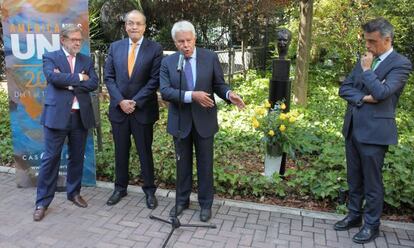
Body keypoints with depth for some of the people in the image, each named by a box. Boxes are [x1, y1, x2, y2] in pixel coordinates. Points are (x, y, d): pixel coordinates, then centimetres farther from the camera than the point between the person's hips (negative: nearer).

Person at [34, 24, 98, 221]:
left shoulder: (86, 60, 12)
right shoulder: (50, 57, 3)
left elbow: (94, 83, -3)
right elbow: (52, 77, -17)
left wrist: (69, 84, -12)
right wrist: (78, 78, -11)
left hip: (81, 116, 4)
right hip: (57, 115, -3)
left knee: (77, 157, 12)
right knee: (51, 158, 1)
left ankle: (74, 192, 30)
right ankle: (42, 202, 12)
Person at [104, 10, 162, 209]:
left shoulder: (155, 49, -3)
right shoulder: (115, 47, 6)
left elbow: (155, 80, -9)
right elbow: (109, 77, 3)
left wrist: (135, 102, -13)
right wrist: (121, 101, -10)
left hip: (143, 110, -3)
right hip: (119, 109, 3)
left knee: (145, 152, 7)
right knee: (120, 151, 12)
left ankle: (149, 191, 21)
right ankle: (120, 188, 28)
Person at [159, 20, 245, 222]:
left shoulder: (210, 57, -4)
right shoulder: (167, 62, -3)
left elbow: (218, 84, 0)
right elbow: (165, 91, -14)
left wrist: (229, 94, -23)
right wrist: (191, 96, -27)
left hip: (204, 120, -1)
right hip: (180, 121, 1)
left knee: (205, 163, 9)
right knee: (183, 163, 15)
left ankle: (205, 203, 26)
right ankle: (182, 200, 33)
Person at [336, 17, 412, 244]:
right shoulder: (365, 60, 12)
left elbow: (381, 93, -22)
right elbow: (344, 88, 7)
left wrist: (366, 69, -10)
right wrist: (363, 97, -10)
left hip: (374, 131, -7)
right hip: (352, 128, 7)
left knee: (372, 182, 4)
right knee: (354, 178, 17)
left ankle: (371, 225, 20)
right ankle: (354, 215, 33)